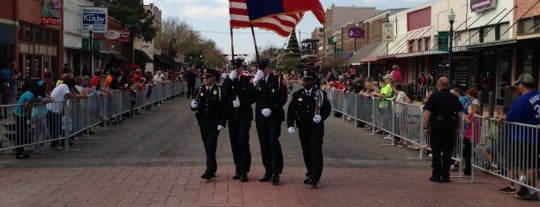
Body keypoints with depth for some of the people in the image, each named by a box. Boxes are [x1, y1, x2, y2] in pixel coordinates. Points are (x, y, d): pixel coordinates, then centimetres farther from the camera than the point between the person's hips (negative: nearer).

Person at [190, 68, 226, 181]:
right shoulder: (201, 91, 9)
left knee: (211, 147, -10)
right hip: (203, 123, 5)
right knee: (207, 147, 11)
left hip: (214, 124, -5)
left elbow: (223, 107, -7)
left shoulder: (219, 90, -5)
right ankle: (212, 169, 22)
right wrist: (193, 105, -13)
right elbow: (196, 107, 11)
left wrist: (221, 123, -13)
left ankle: (209, 172, -12)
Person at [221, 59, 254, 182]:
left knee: (243, 142, -10)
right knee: (234, 143, 7)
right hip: (232, 115, 4)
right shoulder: (228, 80, 8)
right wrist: (230, 79, -14)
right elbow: (224, 94, -8)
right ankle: (238, 169, 18)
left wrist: (242, 102, -15)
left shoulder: (248, 80, 0)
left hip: (244, 115, -4)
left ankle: (244, 171, -6)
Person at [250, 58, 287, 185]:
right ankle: (268, 172, 17)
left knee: (273, 142, -14)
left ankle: (276, 173, -8)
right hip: (261, 118, 4)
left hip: (274, 117, -4)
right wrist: (255, 82, -20)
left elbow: (283, 97, -4)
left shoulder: (277, 80, -1)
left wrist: (271, 109, -14)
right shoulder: (256, 82, 8)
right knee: (264, 145, 7)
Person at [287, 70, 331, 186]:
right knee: (306, 152, 10)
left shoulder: (320, 94, -1)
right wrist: (290, 125, -10)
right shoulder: (297, 95, 5)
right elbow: (291, 111, 2)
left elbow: (327, 109, 3)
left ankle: (314, 178, -9)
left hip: (316, 127, -3)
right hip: (303, 128, 3)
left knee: (316, 152, -8)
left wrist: (321, 117, -16)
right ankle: (310, 174, 24)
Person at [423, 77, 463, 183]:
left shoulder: (434, 96, -5)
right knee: (447, 152, 7)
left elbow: (427, 113, -9)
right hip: (450, 127, 2)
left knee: (436, 151, 5)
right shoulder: (454, 98, 4)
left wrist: (426, 127, -4)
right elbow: (460, 114, 5)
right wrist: (457, 128, 12)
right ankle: (445, 176, 9)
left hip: (436, 126, -2)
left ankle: (436, 175, 7)